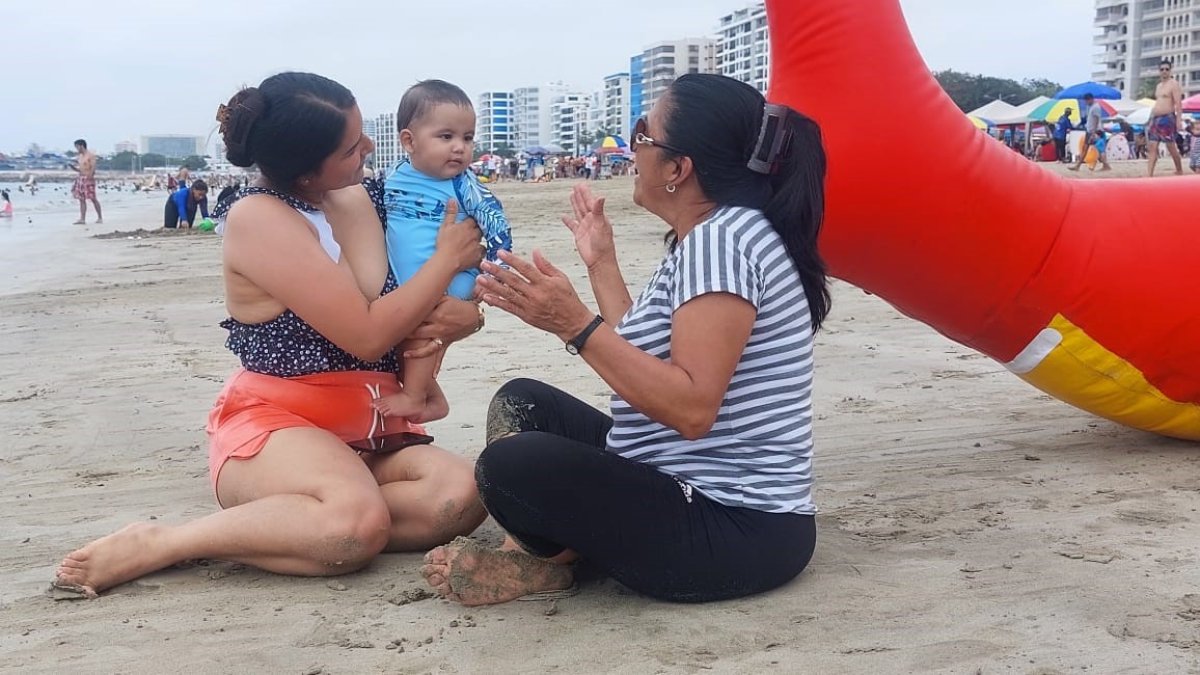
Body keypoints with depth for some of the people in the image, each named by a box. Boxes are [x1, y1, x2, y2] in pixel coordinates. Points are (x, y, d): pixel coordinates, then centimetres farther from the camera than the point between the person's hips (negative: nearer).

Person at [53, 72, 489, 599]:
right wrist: (447, 259, -9)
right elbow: (367, 336, -19)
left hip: (366, 433, 7)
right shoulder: (259, 219, -13)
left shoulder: (363, 199, 7)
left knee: (459, 497, -23)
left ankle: (244, 529, -16)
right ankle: (154, 545, -18)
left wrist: (459, 317, -9)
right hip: (272, 428, -7)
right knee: (358, 524, -37)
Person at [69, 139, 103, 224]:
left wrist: (90, 176, -23)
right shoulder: (79, 157, 16)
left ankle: (100, 217, 6)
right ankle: (82, 219, 3)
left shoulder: (90, 155, -7)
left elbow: (93, 168, -14)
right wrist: (73, 167, 3)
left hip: (88, 178, -8)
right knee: (82, 199, 3)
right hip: (80, 178, 8)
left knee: (93, 199, -3)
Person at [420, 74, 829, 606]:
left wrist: (576, 325, -28)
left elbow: (692, 408, -27)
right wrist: (601, 264, 17)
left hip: (737, 530, -11)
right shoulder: (704, 240, 11)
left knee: (512, 466, -26)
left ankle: (558, 555, 4)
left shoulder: (722, 237, -19)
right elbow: (648, 357, 9)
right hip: (688, 491, 11)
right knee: (522, 401, 15)